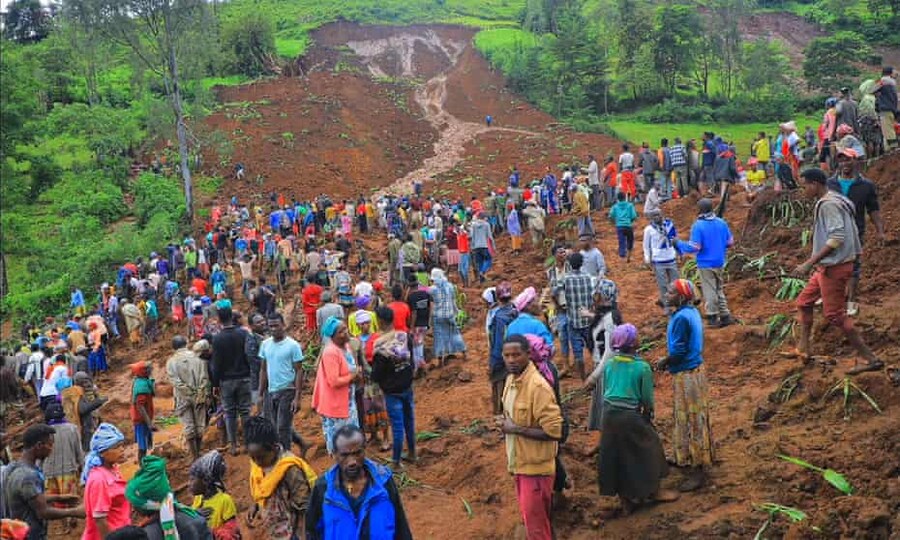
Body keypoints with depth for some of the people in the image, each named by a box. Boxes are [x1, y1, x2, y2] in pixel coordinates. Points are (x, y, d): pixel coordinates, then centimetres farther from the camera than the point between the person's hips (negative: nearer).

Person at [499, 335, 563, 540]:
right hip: (519, 464, 9)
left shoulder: (538, 386, -23)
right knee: (530, 520, 20)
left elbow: (554, 431, -26)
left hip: (535, 467, -9)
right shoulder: (511, 379, 4)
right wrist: (507, 425, 2)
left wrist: (515, 429, -22)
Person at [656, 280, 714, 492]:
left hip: (686, 375, -10)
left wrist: (663, 363, -6)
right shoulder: (692, 312, 7)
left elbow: (678, 351, -23)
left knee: (691, 421, -2)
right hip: (694, 368, 10)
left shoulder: (681, 318, -23)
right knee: (694, 419, 20)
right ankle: (697, 461, 34)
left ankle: (697, 472, 6)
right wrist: (669, 360, 12)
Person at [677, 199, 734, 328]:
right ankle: (725, 316, 19)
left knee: (710, 291, 5)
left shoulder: (698, 226, -17)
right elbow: (730, 242, 6)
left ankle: (713, 317, 11)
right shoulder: (722, 223, 0)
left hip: (706, 264, -5)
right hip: (720, 263, 5)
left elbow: (694, 247, -19)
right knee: (719, 290, 18)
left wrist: (679, 244, -5)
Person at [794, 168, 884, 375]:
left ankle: (871, 359, -2)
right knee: (804, 302, 18)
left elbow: (836, 238, -27)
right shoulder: (836, 201, 12)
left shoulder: (828, 204, -18)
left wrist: (809, 263, -27)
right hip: (829, 266, 11)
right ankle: (803, 349, 25)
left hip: (834, 267, -11)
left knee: (835, 315, -6)